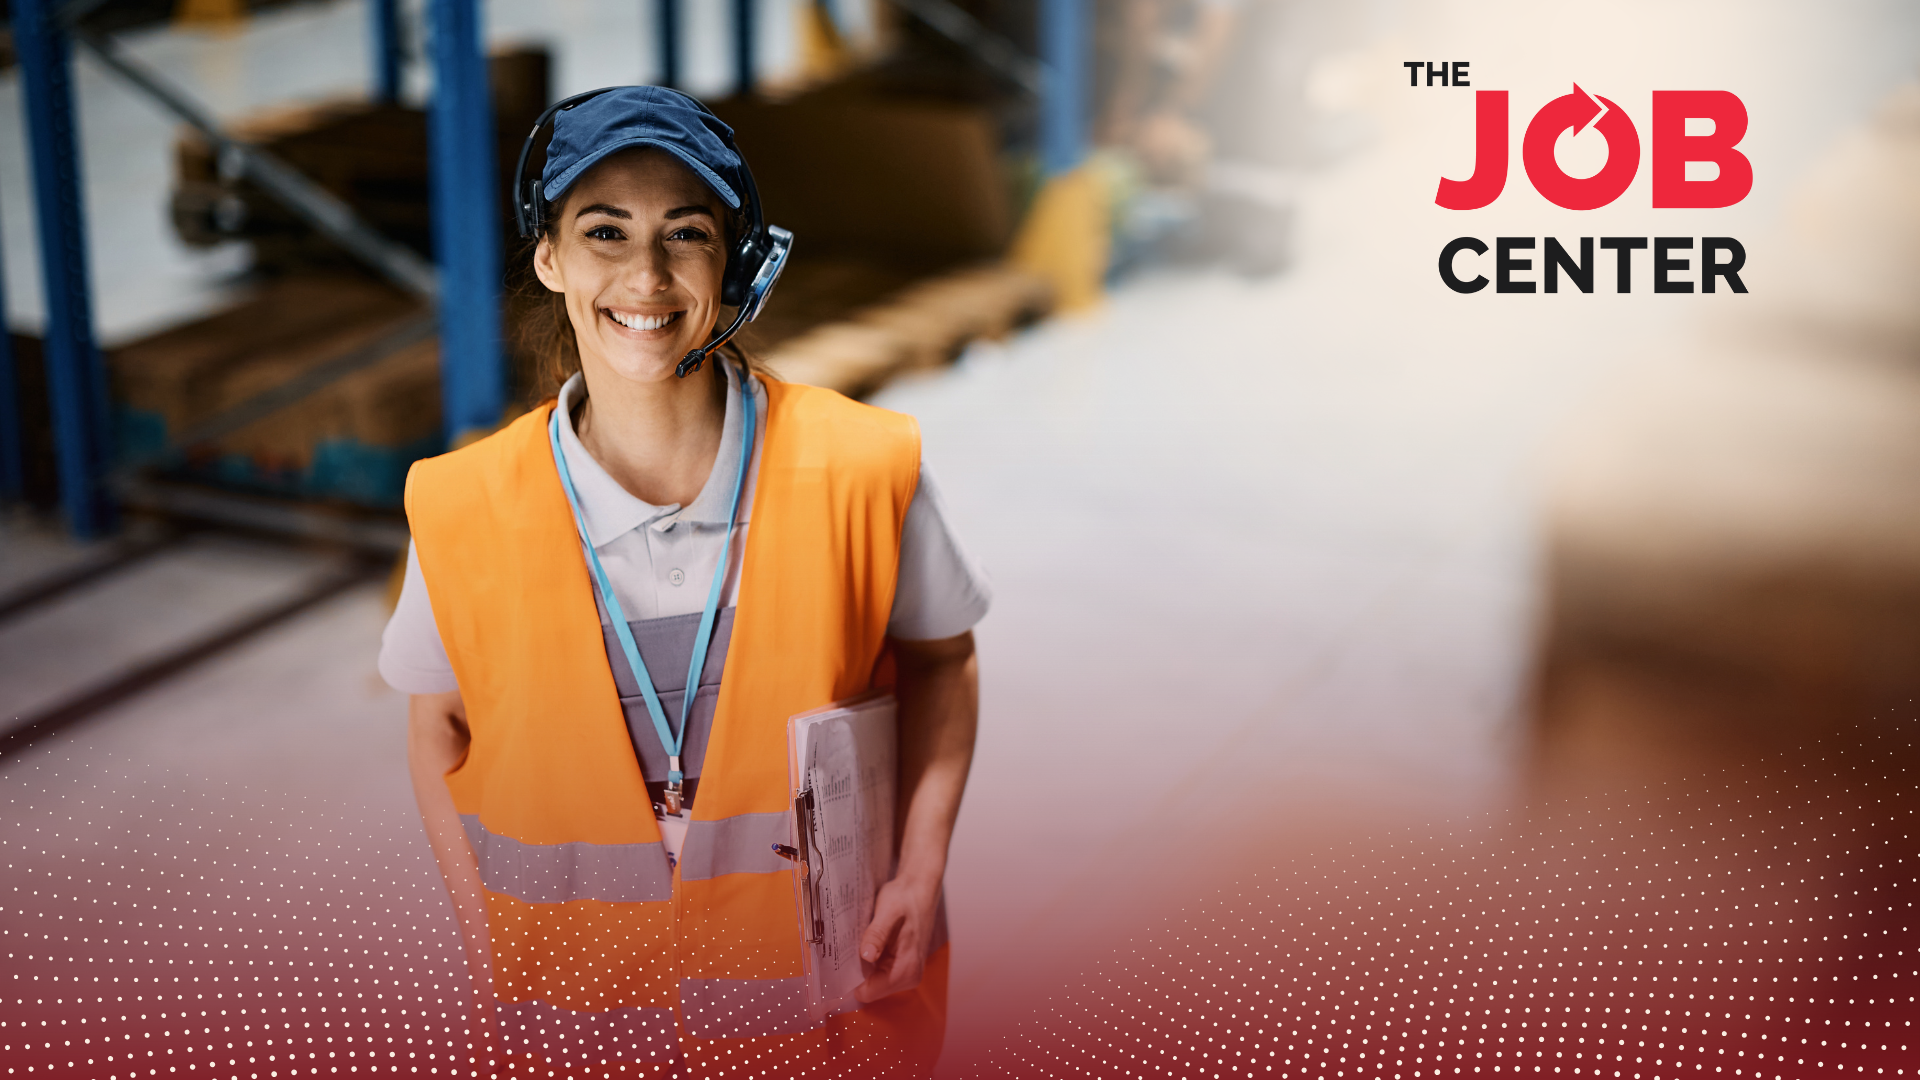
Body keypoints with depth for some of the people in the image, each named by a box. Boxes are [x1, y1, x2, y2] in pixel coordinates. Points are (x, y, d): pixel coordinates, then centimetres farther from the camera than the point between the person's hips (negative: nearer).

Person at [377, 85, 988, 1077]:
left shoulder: (858, 470, -15)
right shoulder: (465, 511, -13)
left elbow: (939, 659, 1)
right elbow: (439, 723, 2)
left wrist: (921, 874, -10)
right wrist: (486, 939, -5)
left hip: (829, 985, 0)